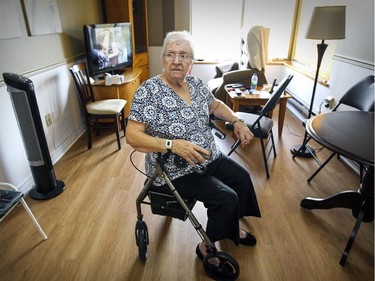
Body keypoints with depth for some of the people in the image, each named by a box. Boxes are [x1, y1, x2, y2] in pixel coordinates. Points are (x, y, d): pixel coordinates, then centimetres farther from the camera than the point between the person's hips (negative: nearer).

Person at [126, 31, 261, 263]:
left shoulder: (196, 83, 1)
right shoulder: (149, 91, -20)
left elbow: (215, 105, 17)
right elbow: (132, 136, -24)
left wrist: (237, 121, 1)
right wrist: (173, 145, -35)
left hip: (211, 158, 8)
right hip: (177, 170, -8)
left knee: (242, 177, 14)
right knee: (227, 198, -16)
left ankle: (232, 228, 38)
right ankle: (207, 248, 12)